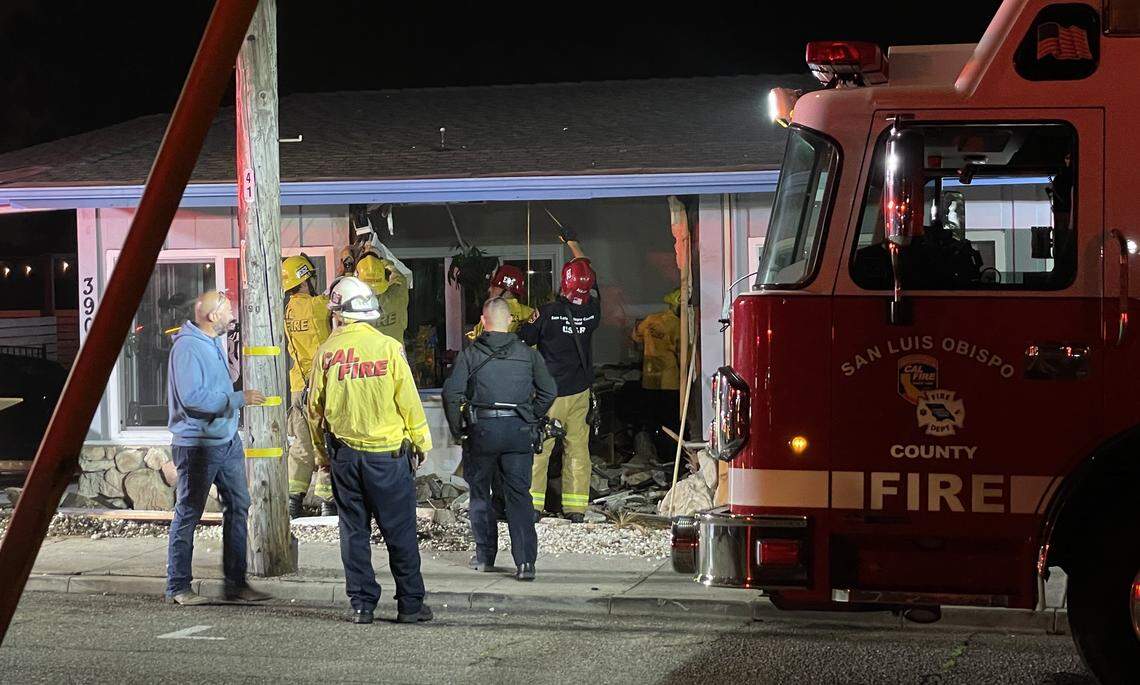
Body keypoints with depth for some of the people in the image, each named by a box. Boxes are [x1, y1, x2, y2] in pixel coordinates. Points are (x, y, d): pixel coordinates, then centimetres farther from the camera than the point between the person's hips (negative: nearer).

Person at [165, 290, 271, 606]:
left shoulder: (215, 341, 14)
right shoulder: (187, 346, -17)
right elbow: (192, 397, -25)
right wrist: (239, 399, -22)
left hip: (227, 441, 9)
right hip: (196, 445, -9)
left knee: (238, 507, 7)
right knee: (188, 514, -1)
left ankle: (236, 583, 13)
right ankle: (178, 587, 7)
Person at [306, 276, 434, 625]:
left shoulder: (326, 352, -2)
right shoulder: (388, 347, -8)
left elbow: (315, 408, 5)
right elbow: (409, 401, -5)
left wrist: (322, 451, 18)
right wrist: (420, 441, 9)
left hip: (343, 454, 2)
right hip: (388, 452, -2)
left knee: (354, 531, 9)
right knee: (400, 531, 5)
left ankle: (362, 605, 9)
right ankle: (410, 604, 8)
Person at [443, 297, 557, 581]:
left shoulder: (470, 355, -1)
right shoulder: (528, 354, 5)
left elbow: (452, 394, -8)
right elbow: (549, 391, 4)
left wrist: (457, 430, 4)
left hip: (482, 429, -1)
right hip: (520, 430, 1)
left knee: (480, 493, 16)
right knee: (519, 495, 2)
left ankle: (485, 555, 21)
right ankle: (525, 562, -10)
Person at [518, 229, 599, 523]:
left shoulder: (547, 313, -16)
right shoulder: (592, 311, -3)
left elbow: (521, 341, -3)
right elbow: (587, 275, 15)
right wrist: (572, 241, 28)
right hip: (580, 391, 4)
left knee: (539, 448, 2)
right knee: (578, 448, 6)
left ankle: (533, 505, 1)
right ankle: (576, 508, 7)